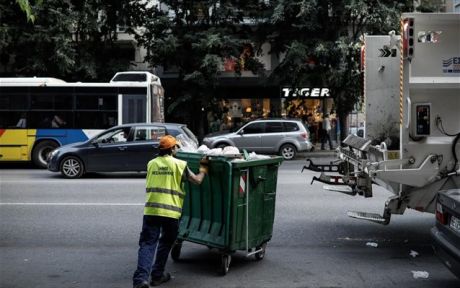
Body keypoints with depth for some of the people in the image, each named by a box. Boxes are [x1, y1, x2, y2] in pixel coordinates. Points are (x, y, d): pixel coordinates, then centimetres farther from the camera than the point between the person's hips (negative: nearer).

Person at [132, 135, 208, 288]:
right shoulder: (179, 164, 1)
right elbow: (197, 180, 8)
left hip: (151, 210, 2)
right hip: (170, 212, -2)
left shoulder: (151, 163, 12)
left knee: (147, 244, 1)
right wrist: (203, 169, 26)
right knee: (165, 243, 17)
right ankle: (157, 275, 22)